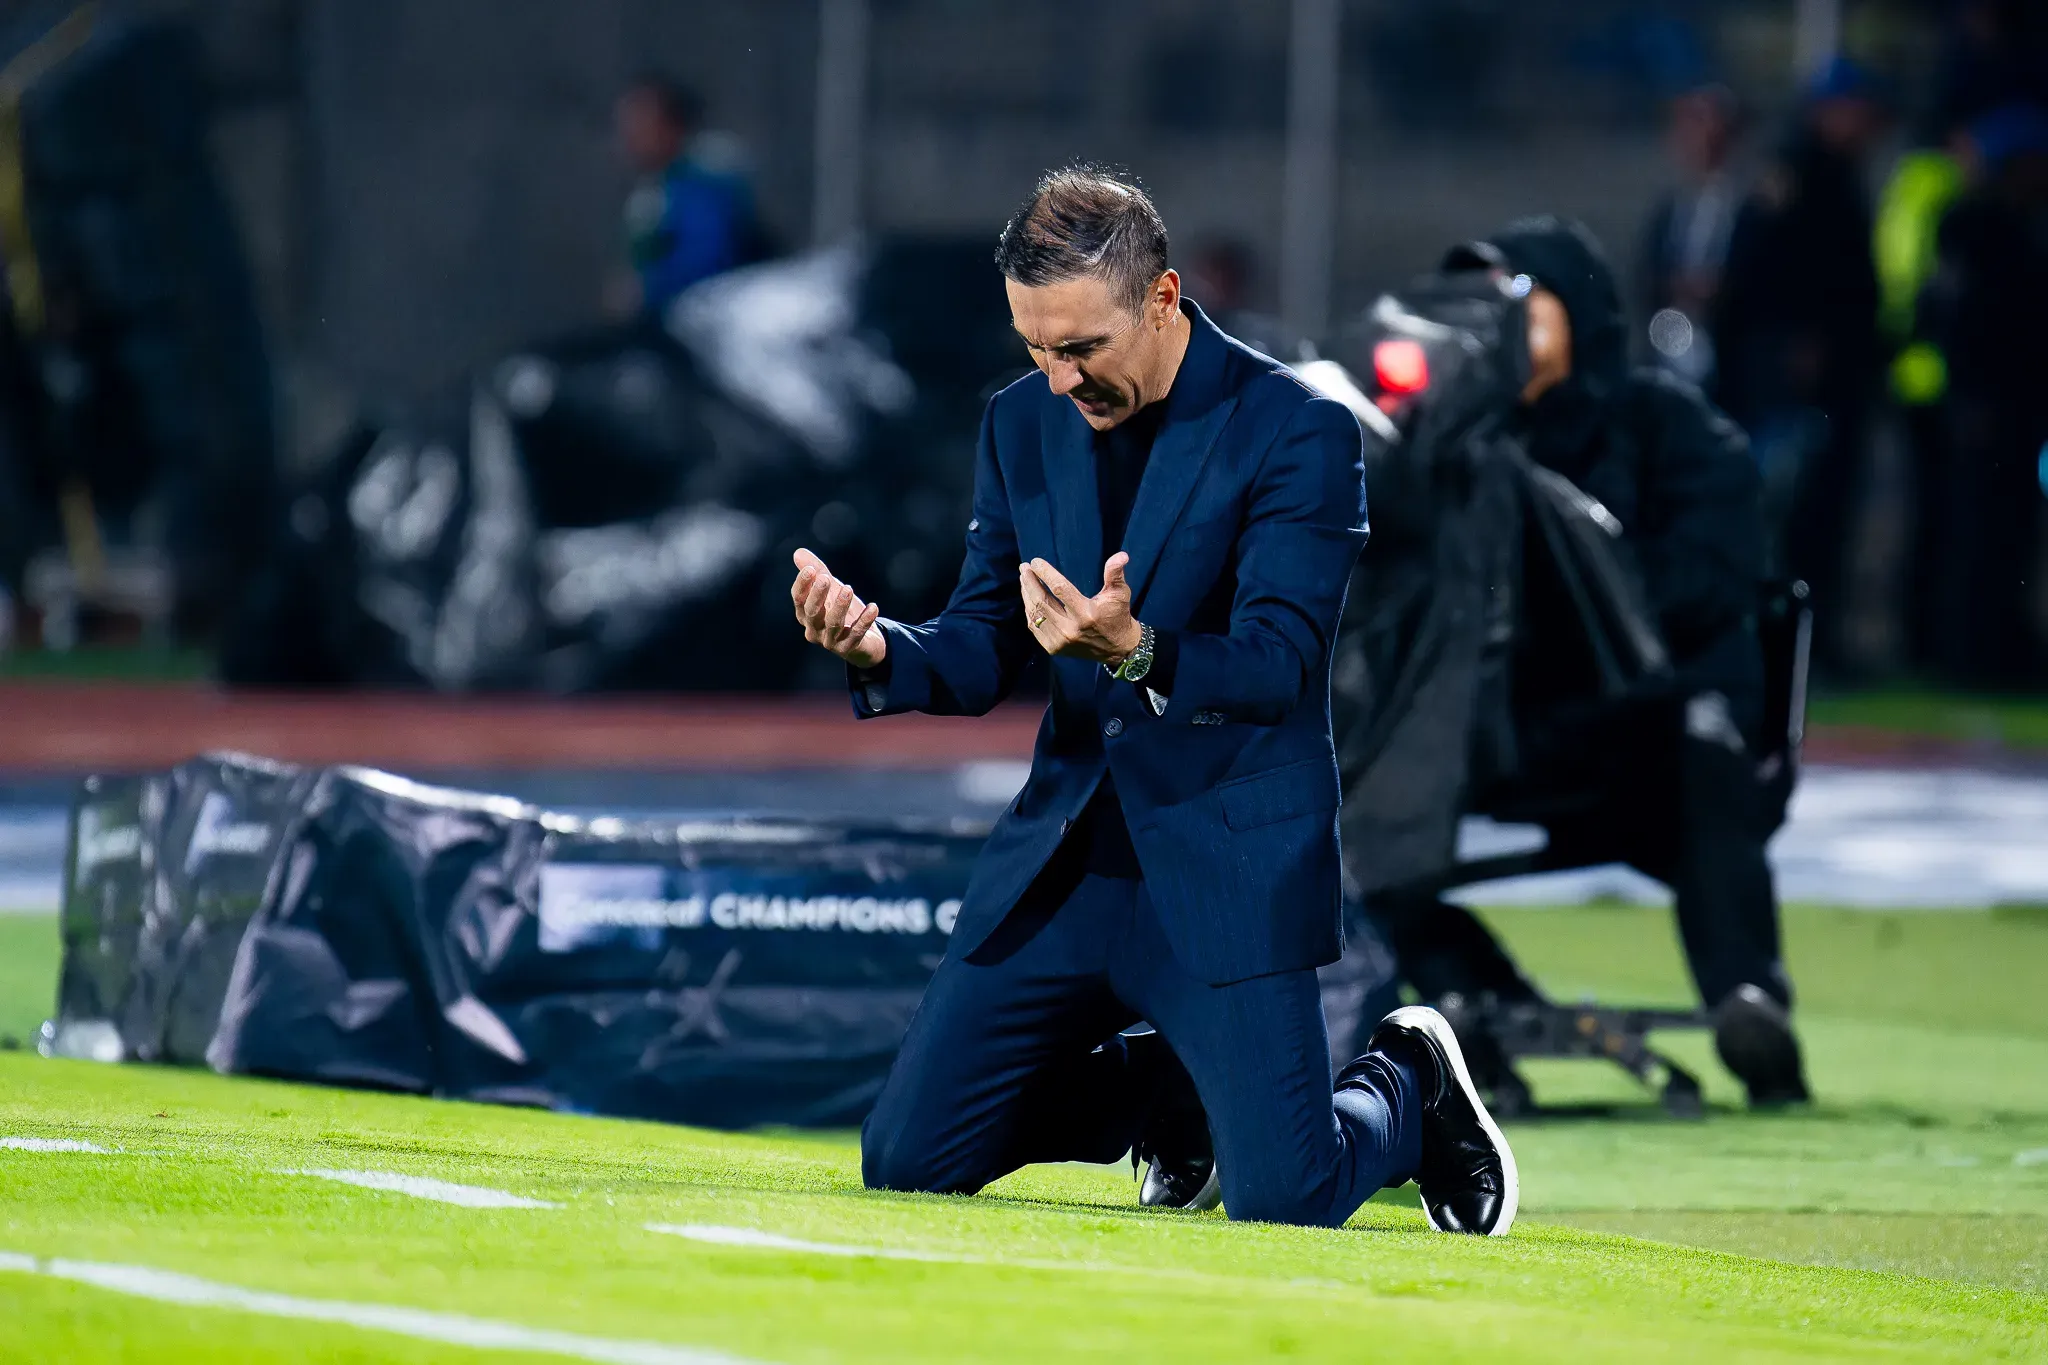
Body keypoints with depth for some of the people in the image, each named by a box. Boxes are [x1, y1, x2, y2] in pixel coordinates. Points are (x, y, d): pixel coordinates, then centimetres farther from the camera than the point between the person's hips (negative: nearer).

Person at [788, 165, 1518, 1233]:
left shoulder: (1298, 434, -13)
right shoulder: (1023, 425, 6)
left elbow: (1274, 665, -21)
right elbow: (982, 659, 6)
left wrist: (1137, 653, -42)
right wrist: (877, 649, -17)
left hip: (1228, 872, -6)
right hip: (1062, 856, 6)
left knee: (1281, 1201, -17)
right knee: (906, 1159, 1)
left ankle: (1404, 1089, 20)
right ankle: (1166, 1094, 28)